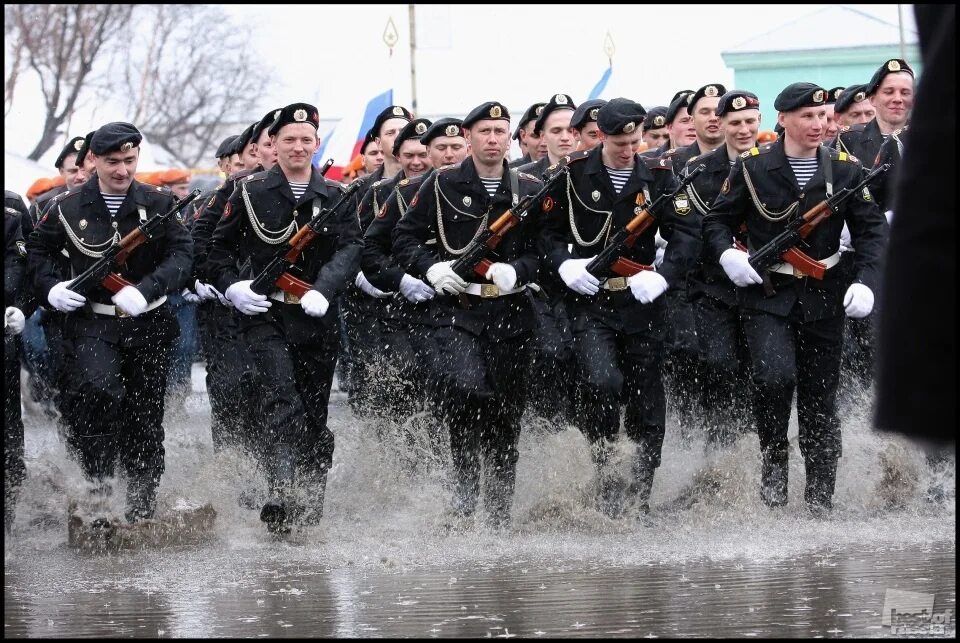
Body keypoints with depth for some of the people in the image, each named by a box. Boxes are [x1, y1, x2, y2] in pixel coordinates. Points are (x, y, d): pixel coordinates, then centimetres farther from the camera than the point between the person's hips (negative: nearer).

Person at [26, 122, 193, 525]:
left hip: (147, 323, 1)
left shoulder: (157, 205, 0)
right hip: (92, 323, -1)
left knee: (145, 413, 8)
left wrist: (145, 290, -25)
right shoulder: (69, 209, 1)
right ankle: (97, 481, -18)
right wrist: (51, 288, -4)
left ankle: (142, 506, 23)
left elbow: (181, 253, -9)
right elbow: (38, 250, 15)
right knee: (99, 390, -28)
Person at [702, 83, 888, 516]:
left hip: (823, 299, 2)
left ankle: (820, 497, 14)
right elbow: (717, 221, 6)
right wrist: (727, 256, -15)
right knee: (774, 375, -25)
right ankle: (774, 461, -1)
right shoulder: (753, 167, -2)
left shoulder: (845, 169, 4)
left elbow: (873, 230, 5)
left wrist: (867, 282, -11)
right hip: (766, 295, -2)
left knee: (820, 396, 4)